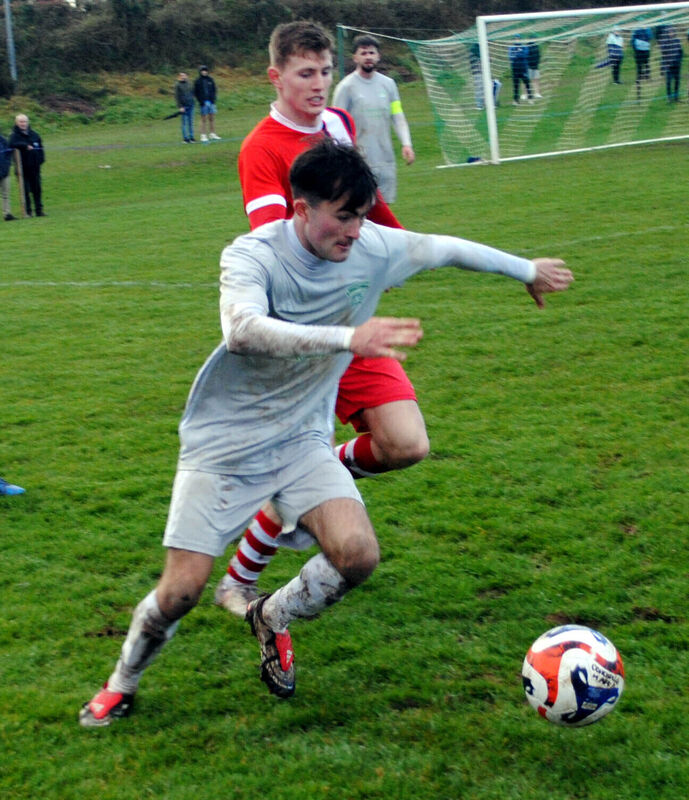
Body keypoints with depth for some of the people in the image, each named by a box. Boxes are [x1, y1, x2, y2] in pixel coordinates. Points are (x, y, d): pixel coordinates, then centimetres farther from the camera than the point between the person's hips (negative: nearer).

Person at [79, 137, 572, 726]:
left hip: (303, 440, 4)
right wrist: (347, 337, -52)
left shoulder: (372, 248, -8)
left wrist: (528, 270, 22)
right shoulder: (252, 255, -22)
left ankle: (273, 618, 14)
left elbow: (446, 248, 10)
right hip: (223, 443, -4)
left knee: (358, 554, -19)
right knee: (181, 591, -7)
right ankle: (122, 684, 24)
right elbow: (244, 329, -42)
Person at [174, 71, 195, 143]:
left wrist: (192, 101, 11)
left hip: (190, 105, 5)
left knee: (191, 122, 7)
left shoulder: (188, 84, 12)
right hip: (183, 106, -5)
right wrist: (180, 107, -12)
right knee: (184, 123, -2)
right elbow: (177, 97, -6)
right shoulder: (177, 85, -3)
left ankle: (191, 136, 13)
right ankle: (185, 138, 2)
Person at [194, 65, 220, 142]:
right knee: (204, 119, -1)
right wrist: (201, 101, -10)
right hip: (203, 102, -4)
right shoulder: (197, 81, -2)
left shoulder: (210, 80, 8)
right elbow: (195, 93, -2)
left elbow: (214, 90, 12)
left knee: (212, 118, 7)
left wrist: (213, 99, -1)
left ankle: (212, 134, 14)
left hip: (211, 101, 4)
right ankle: (203, 135, 1)